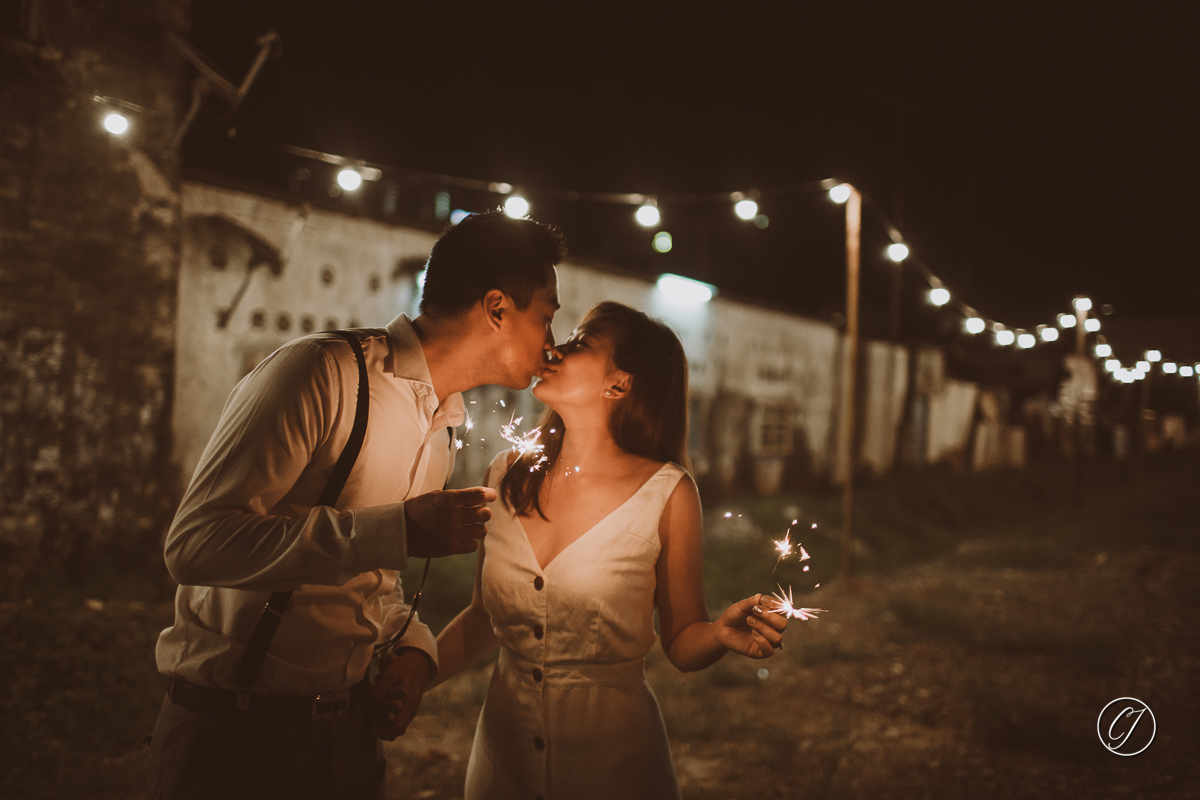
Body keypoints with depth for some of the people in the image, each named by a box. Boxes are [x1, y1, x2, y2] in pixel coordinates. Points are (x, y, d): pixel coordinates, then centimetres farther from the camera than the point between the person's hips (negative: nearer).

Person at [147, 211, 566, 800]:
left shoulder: (444, 428, 10)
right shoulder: (325, 374, -18)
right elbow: (195, 544, -27)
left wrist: (412, 646, -4)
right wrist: (399, 529, -30)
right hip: (234, 736, -7)